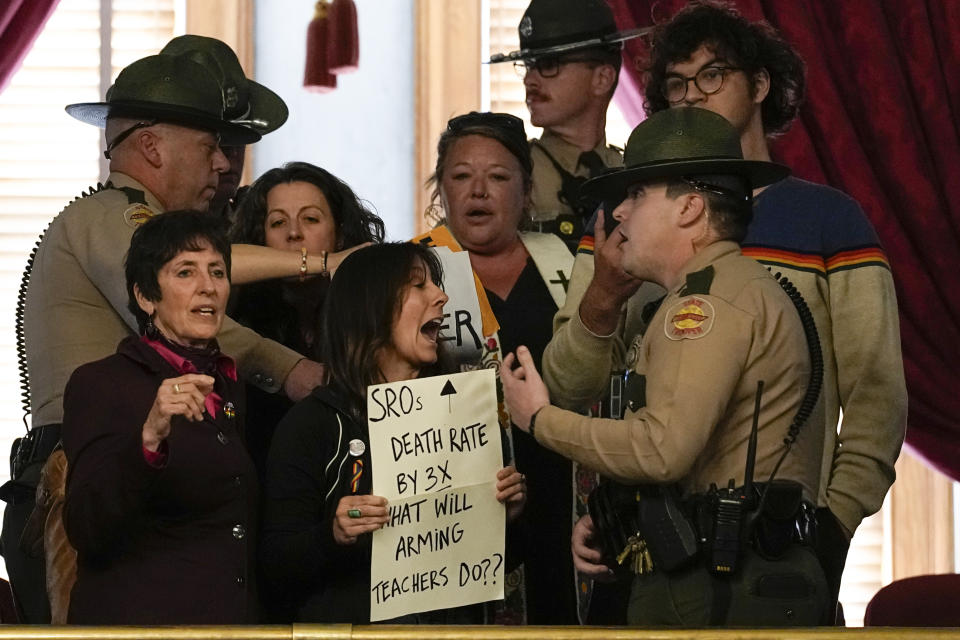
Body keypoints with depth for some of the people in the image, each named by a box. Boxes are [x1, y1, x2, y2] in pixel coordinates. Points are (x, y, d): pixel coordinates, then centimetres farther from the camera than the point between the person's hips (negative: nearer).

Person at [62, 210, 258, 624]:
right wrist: (149, 438, -32)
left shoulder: (235, 388, 12)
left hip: (237, 620, 6)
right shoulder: (99, 384, -7)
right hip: (136, 620, -6)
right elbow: (86, 533, -20)